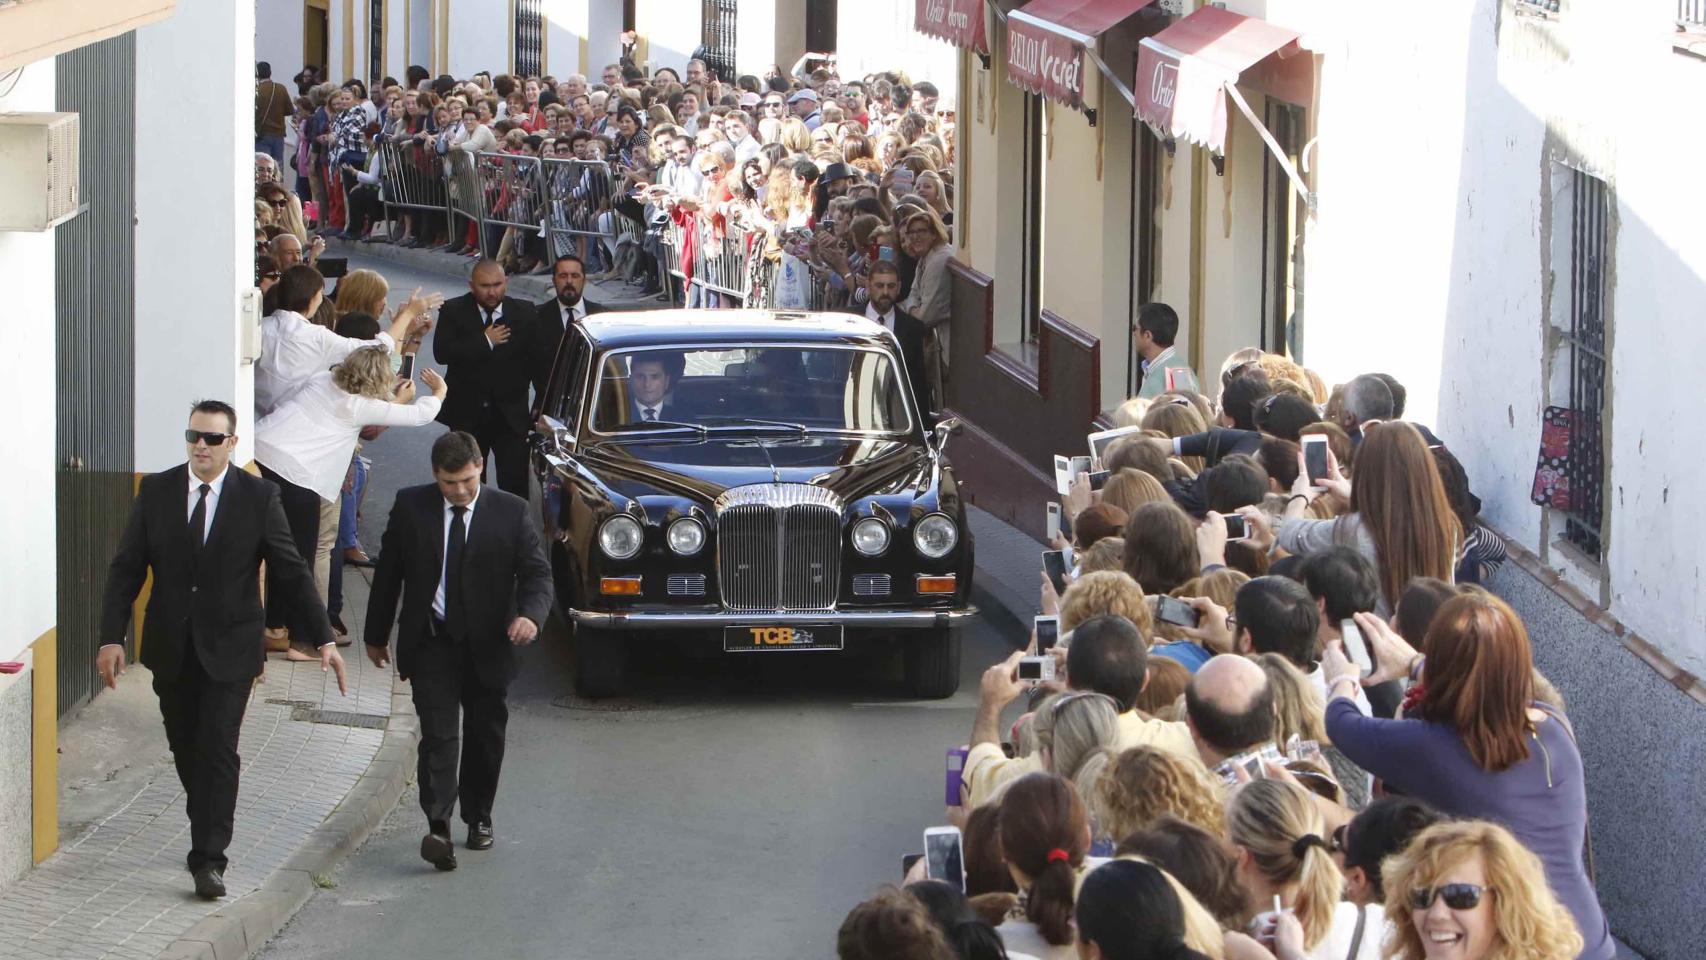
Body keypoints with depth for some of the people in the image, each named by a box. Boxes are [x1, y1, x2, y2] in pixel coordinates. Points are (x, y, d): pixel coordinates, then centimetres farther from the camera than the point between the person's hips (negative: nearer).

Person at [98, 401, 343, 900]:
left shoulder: (259, 497, -5)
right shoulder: (156, 492, 1)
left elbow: (292, 572, -3)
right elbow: (126, 568, 1)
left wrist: (324, 638, -7)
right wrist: (112, 637, -8)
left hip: (229, 648, -3)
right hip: (171, 647, 3)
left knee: (218, 751, -10)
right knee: (186, 750, 11)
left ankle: (209, 859, -9)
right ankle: (209, 834, 31)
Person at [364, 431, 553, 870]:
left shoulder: (510, 512, -3)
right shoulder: (410, 506, -1)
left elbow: (536, 571, -4)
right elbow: (389, 571, 7)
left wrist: (531, 614, -25)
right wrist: (376, 634, 11)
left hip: (487, 647, 1)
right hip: (430, 644, -1)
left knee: (485, 735, 12)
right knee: (439, 735, -13)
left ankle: (478, 817, 31)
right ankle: (438, 827, -22)